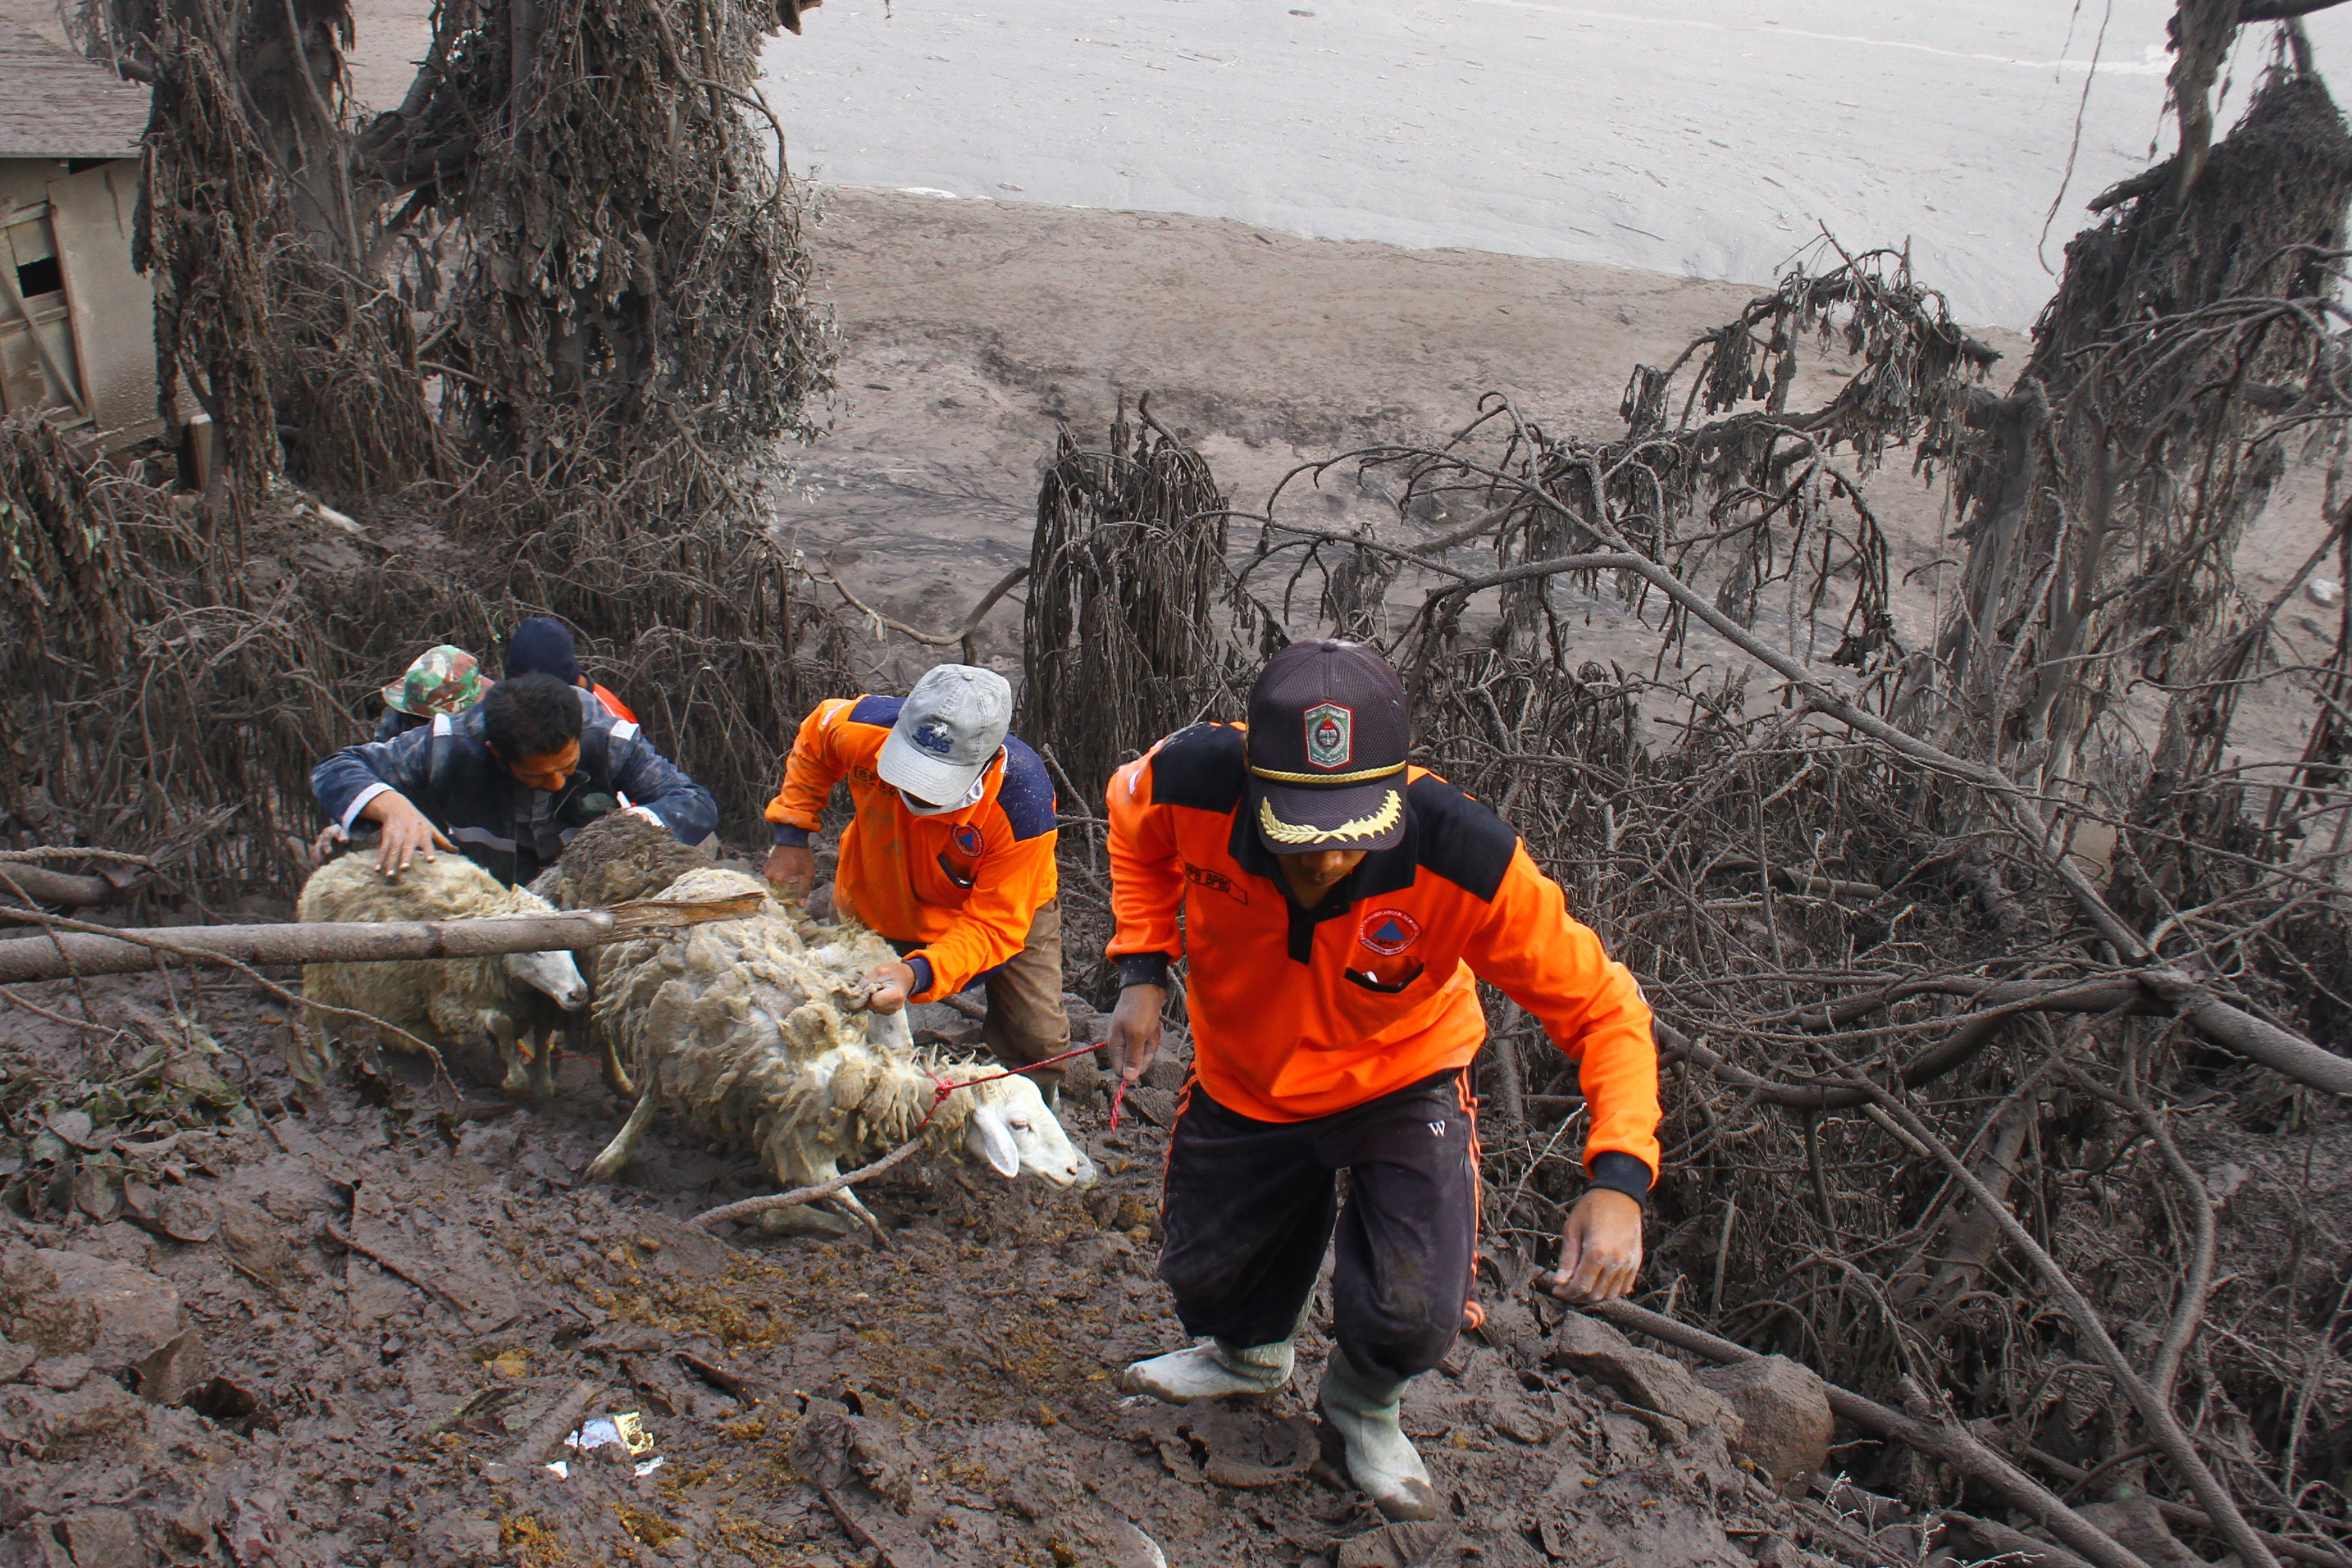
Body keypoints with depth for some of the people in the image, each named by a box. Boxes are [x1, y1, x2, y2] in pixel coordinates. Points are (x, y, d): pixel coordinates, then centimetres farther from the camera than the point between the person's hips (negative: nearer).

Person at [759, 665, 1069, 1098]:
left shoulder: (1021, 804, -41)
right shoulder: (864, 728, -33)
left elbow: (992, 926, -36)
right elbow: (813, 739, -5)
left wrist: (919, 973, -53)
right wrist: (792, 837, -11)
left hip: (1005, 905, -2)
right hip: (878, 905, 3)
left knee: (1037, 1041, -9)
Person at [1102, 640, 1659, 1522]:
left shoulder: (1466, 862, -38)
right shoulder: (1191, 784, -33)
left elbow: (1602, 1008, -26)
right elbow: (1135, 829, -5)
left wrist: (1620, 1178, -39)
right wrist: (1142, 972, -13)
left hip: (1403, 1084, -2)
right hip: (1242, 1078, 3)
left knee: (1414, 1317, -16)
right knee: (1200, 1272, 17)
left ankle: (1361, 1412, 25)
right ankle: (1247, 1352, 58)